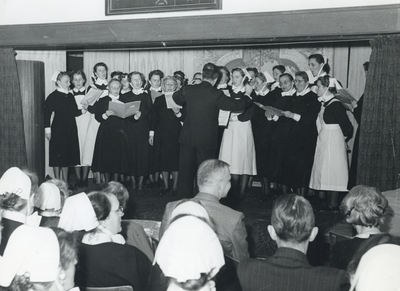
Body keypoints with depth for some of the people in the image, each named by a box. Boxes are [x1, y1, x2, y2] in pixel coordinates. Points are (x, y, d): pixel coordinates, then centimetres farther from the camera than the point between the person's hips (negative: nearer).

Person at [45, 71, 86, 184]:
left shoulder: (70, 96, 12)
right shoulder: (52, 97, -7)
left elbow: (74, 112, 12)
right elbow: (47, 113, -10)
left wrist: (82, 111, -8)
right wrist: (48, 129, -13)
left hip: (70, 130, 6)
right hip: (58, 129, -6)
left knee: (68, 156, 8)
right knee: (57, 156, 0)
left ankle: (65, 182, 17)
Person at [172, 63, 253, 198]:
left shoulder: (188, 90, -1)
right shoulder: (216, 94, -14)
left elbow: (176, 97, 20)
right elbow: (237, 105, -7)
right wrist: (248, 95, 9)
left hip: (187, 137, 3)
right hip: (206, 140, -3)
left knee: (185, 171, 12)